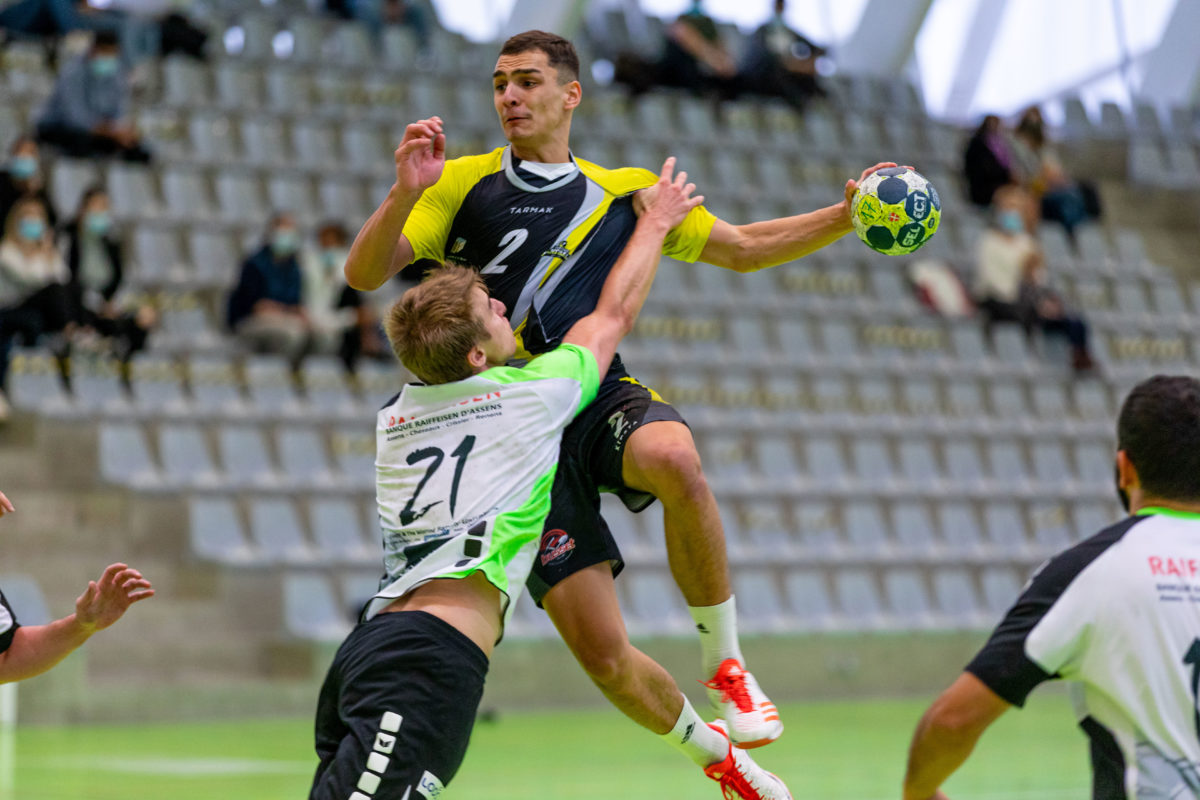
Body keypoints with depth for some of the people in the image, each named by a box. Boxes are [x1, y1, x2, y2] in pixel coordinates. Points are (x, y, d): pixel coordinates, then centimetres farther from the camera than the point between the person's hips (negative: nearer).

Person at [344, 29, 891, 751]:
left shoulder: (623, 191, 15)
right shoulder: (464, 184, 8)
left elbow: (745, 248, 22)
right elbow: (365, 273, -1)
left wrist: (846, 216, 9)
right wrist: (404, 192, -19)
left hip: (604, 400, 1)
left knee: (676, 461, -38)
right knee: (604, 655, -11)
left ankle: (726, 663, -20)